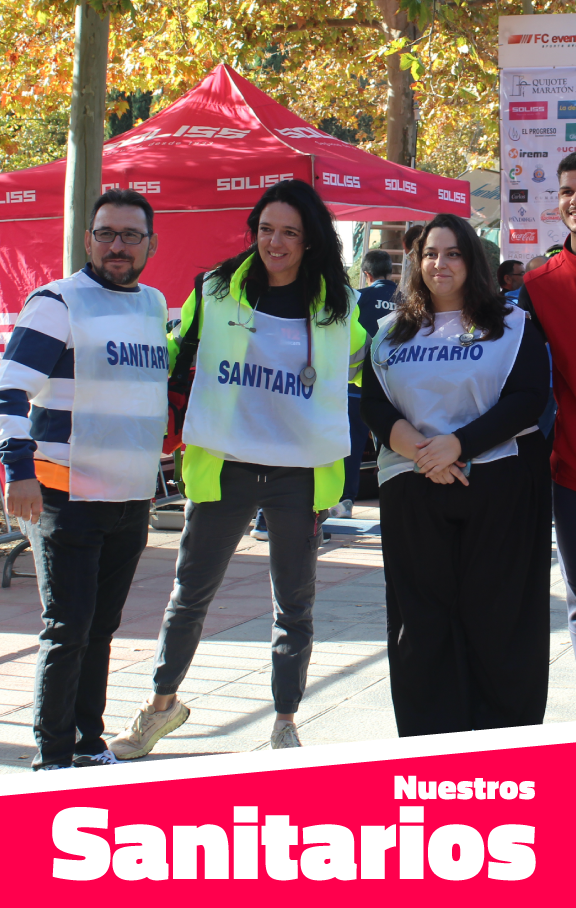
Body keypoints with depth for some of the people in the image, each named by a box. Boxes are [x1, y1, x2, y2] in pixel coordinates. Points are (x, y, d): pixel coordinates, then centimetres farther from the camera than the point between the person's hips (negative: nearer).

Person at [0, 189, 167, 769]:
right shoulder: (58, 303, -9)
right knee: (67, 629, -6)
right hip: (66, 497, -6)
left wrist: (169, 437, 28)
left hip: (132, 498, 6)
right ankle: (53, 757, 3)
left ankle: (89, 744, 22)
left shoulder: (155, 306, 13)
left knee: (101, 628, 12)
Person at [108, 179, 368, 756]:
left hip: (300, 475, 0)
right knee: (190, 594, 9)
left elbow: (363, 363, 19)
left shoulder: (337, 306, 2)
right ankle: (162, 703, 28)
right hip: (223, 467, 0)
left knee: (294, 605, 9)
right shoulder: (216, 291, 1)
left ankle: (285, 723, 22)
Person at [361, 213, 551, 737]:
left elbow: (528, 399, -6)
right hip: (412, 492, 3)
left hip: (498, 485, -3)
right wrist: (408, 443, -15)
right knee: (421, 619, 3)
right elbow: (373, 401, 6)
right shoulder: (393, 331, 15)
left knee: (498, 616, -1)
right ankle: (428, 746, 12)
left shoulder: (512, 326, 5)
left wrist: (455, 444, -17)